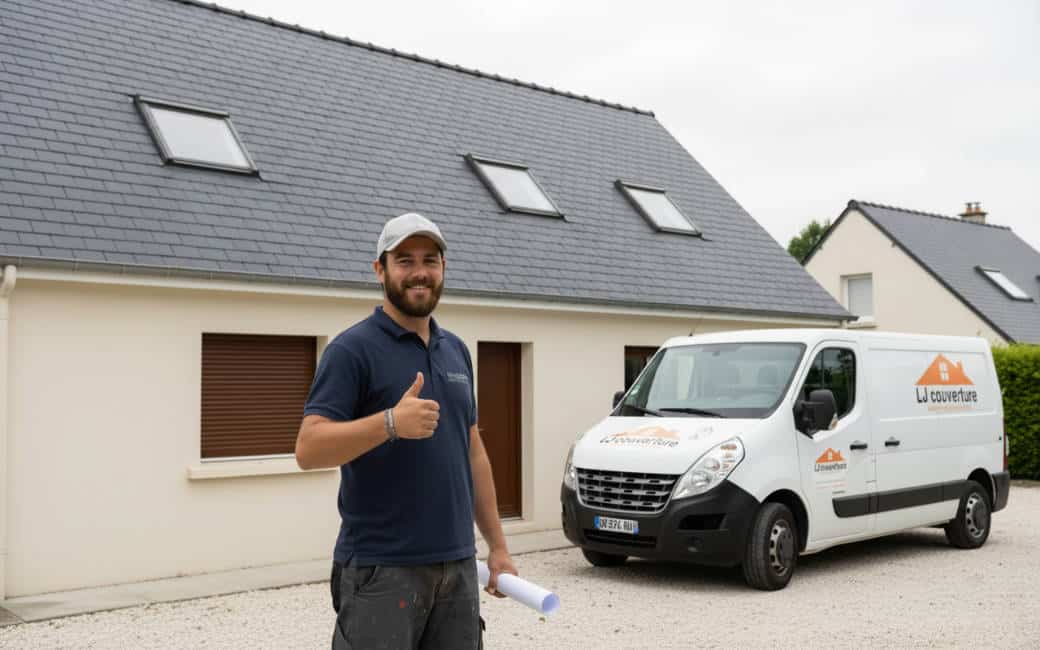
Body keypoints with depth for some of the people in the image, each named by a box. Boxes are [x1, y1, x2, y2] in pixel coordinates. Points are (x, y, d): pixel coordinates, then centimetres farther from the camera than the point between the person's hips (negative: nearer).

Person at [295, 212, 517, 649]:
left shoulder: (456, 350, 13)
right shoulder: (353, 349, -9)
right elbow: (308, 449, -17)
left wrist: (497, 545, 14)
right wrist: (390, 422, -31)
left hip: (457, 565, 7)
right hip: (382, 569, -6)